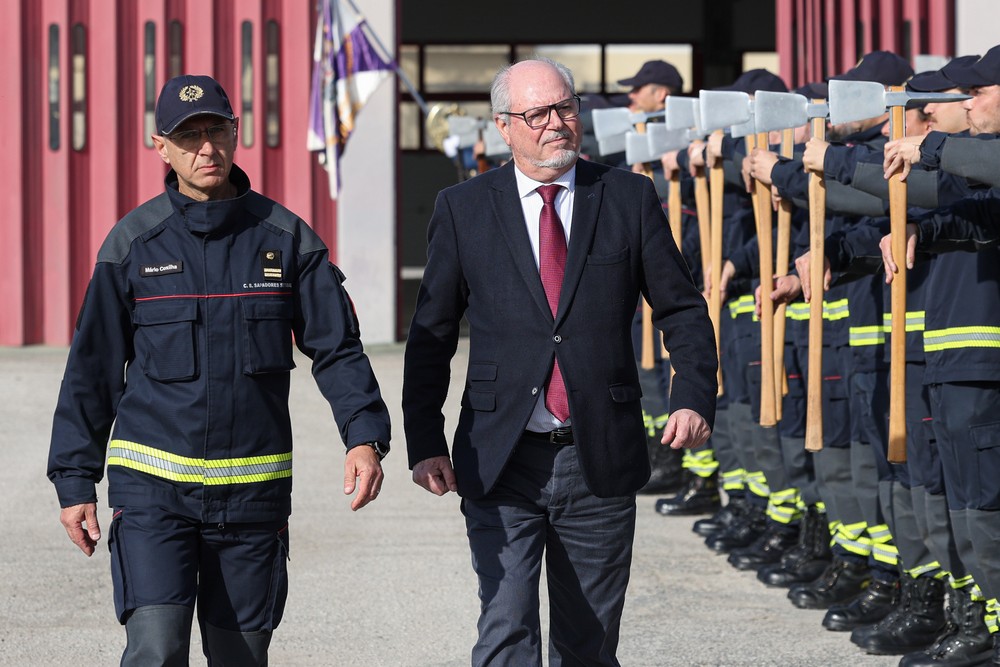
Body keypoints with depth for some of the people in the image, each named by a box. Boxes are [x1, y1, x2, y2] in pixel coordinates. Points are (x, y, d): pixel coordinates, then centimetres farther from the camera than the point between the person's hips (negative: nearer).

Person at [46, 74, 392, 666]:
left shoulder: (285, 237, 4)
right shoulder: (133, 243, 1)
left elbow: (337, 348, 5)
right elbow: (93, 368, 6)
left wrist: (365, 435, -11)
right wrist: (76, 482, 4)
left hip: (253, 491, 2)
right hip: (152, 484, -2)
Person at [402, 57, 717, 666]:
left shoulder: (630, 198, 4)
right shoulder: (464, 209, 3)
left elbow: (682, 310, 7)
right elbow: (431, 336, 7)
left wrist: (694, 397, -9)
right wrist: (425, 443, -1)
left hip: (600, 460, 1)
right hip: (500, 462, -1)